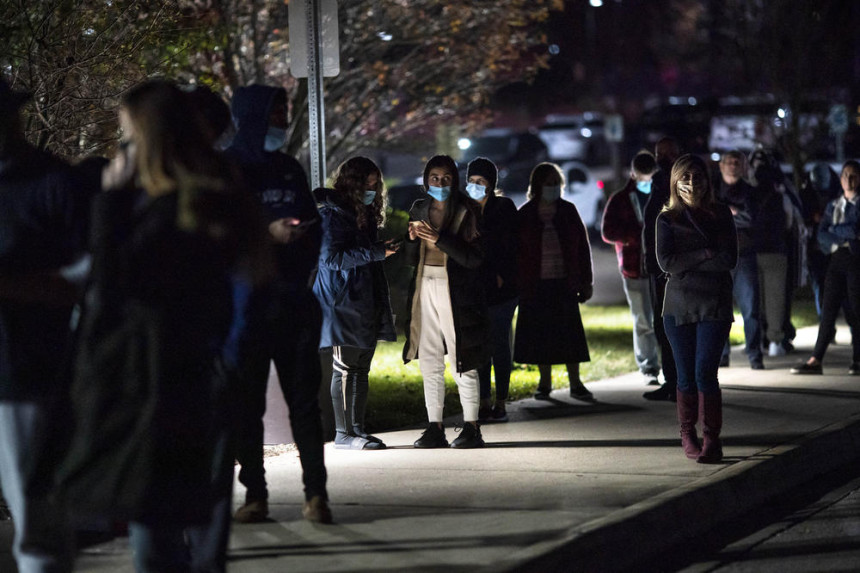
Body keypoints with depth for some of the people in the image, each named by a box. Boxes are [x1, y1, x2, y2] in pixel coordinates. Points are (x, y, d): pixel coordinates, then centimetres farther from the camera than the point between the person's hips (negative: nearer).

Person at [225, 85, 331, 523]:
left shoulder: (289, 169, 17)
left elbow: (313, 222, 22)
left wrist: (310, 269, 3)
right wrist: (267, 233, -16)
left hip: (294, 301, 4)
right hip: (245, 302, -4)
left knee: (304, 398, -2)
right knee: (247, 401, -1)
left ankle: (315, 492, -3)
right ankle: (255, 493, 4)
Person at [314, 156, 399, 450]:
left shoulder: (366, 213, 18)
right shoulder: (331, 214, -9)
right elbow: (331, 257, -17)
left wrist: (385, 249, 10)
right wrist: (375, 252, -19)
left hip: (367, 302, 8)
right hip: (343, 303, -8)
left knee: (361, 368, 8)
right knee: (345, 368, -6)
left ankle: (357, 428, 13)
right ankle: (344, 433, -3)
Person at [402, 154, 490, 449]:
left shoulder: (467, 211, -3)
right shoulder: (419, 209, 12)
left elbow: (475, 257, -12)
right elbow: (411, 259, 14)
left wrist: (439, 239, -20)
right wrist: (413, 239, -7)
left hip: (456, 292, -5)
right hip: (425, 289, 5)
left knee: (461, 363, -4)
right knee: (429, 361, 6)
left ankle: (471, 428, 2)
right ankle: (435, 428, 11)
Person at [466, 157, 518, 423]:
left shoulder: (504, 207, -1)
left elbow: (513, 246, -4)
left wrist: (503, 276, -11)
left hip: (499, 287, -4)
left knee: (499, 344, -2)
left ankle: (501, 402, 3)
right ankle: (484, 402, 8)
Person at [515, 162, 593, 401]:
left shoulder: (568, 211, 4)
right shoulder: (524, 215, 0)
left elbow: (583, 247, 7)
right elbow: (514, 251, 2)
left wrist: (586, 281, 4)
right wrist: (516, 284, -3)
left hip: (564, 283, 1)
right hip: (536, 286, 0)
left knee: (569, 333, -1)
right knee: (540, 334, 5)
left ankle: (575, 383, 6)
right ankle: (545, 382, 16)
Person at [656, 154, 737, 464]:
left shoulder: (720, 214, 6)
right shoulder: (667, 219, 6)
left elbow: (729, 260, -6)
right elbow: (666, 261, -8)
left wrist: (687, 261, -9)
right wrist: (705, 255, -12)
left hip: (715, 304, -1)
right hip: (679, 304, 1)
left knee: (705, 371, -12)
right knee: (686, 375, 3)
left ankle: (712, 439, -8)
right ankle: (688, 435, 19)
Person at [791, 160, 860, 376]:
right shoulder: (833, 206, 17)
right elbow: (822, 235, 7)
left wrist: (834, 230, -2)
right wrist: (842, 240, -7)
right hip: (837, 260, 4)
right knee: (829, 309, -1)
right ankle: (816, 360, -5)